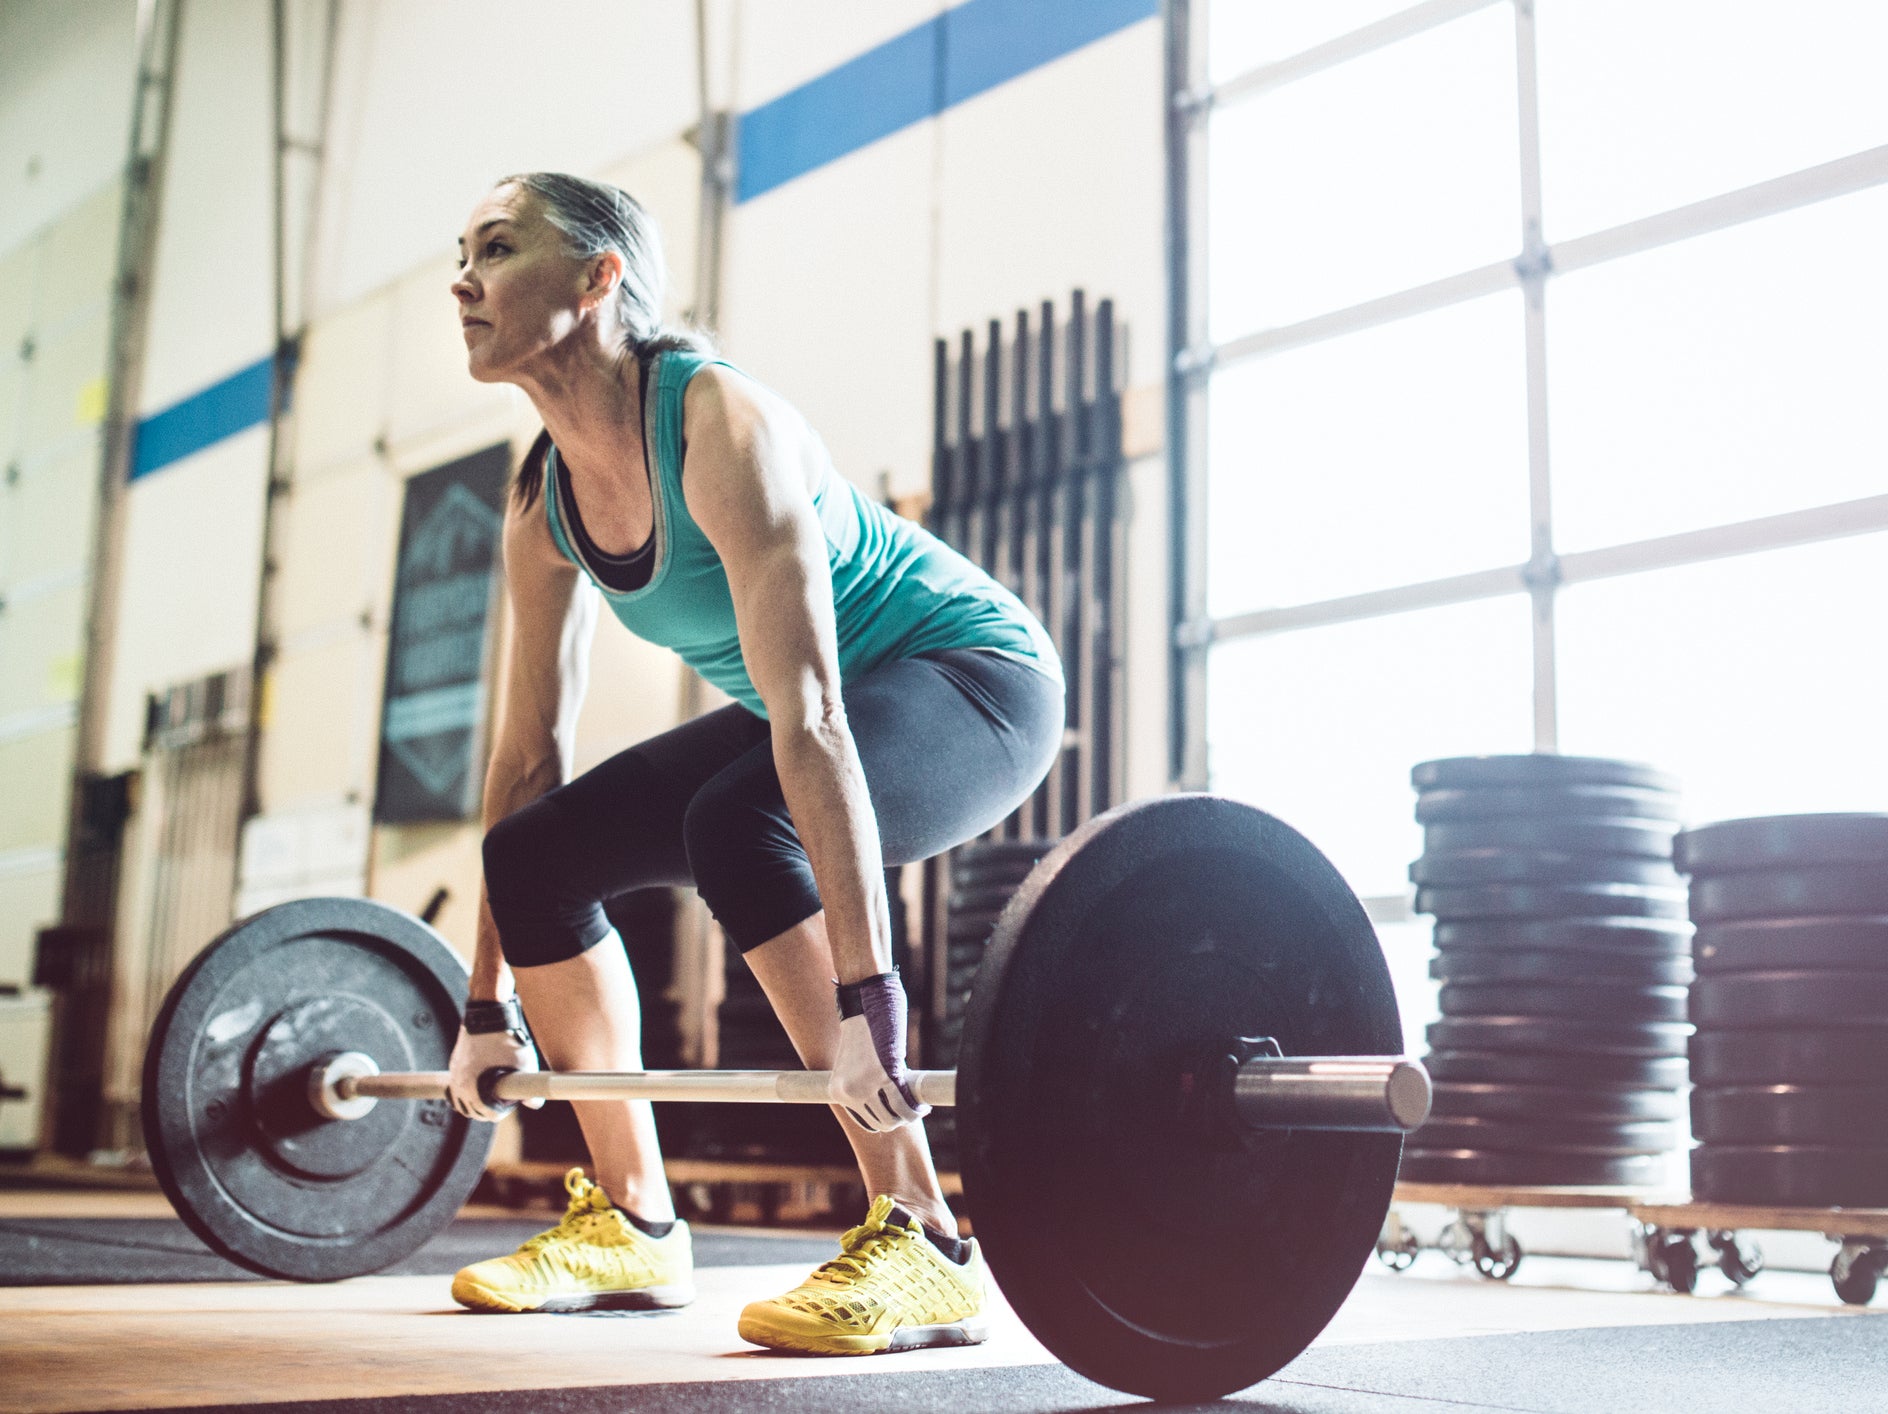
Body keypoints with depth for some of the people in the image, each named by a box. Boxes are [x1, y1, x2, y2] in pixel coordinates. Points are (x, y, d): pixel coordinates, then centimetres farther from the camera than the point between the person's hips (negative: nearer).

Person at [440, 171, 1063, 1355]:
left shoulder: (718, 424, -28)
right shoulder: (545, 502, -3)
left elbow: (812, 719, -36)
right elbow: (530, 752, 1)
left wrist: (868, 1003, -41)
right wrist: (490, 1010, 4)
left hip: (977, 679, -8)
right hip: (845, 701, 8)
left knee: (736, 821, -35)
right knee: (536, 855, 0)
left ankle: (924, 1247, -29)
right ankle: (634, 1225, 11)